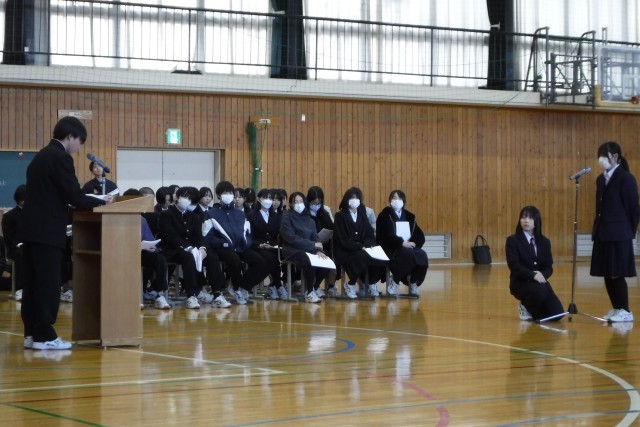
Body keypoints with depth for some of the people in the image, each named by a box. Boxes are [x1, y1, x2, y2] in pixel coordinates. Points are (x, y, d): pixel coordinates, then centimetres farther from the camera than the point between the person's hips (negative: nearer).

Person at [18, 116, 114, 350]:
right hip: (47, 230, -10)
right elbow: (75, 197, -15)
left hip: (33, 228, 10)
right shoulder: (60, 158, -12)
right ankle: (44, 336, -4)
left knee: (34, 283, 11)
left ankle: (32, 333, 14)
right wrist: (101, 201, 0)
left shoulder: (42, 156, 17)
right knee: (48, 284, -6)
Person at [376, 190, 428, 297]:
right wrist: (402, 243, -28)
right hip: (390, 250, -5)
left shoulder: (409, 216, 16)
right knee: (408, 255, -36)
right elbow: (387, 236, -15)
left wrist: (412, 244, -13)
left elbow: (420, 236, 8)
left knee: (422, 256, -26)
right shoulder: (385, 215, 0)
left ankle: (413, 283, -9)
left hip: (408, 248, 5)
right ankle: (394, 282, -18)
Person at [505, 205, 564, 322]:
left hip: (540, 282, 5)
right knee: (540, 291, -38)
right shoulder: (512, 240, -5)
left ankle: (533, 310, 20)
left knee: (557, 314, -12)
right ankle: (526, 308, -3)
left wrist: (542, 275, -19)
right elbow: (514, 266, -15)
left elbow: (549, 267, 4)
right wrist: (533, 275, -27)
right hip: (521, 283, -5)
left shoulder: (544, 242, 9)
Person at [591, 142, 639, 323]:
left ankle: (625, 311, 4)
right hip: (603, 234, 7)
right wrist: (596, 230, 9)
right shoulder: (601, 179, 13)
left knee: (617, 274, -5)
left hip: (618, 235, -7)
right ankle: (616, 308, 18)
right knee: (607, 274, 9)